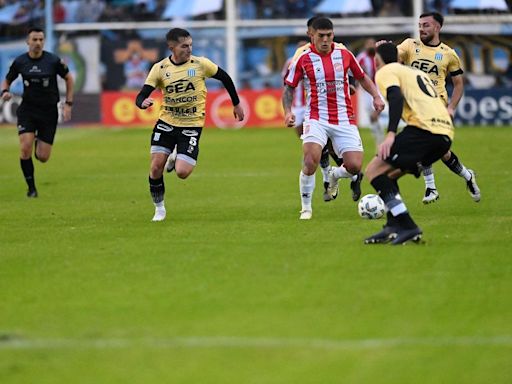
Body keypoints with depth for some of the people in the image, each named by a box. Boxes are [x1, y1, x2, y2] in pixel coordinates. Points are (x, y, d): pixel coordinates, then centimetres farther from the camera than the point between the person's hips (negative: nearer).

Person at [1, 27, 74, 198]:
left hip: (49, 111, -1)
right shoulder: (20, 62, -3)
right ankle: (31, 188, 0)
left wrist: (68, 104, 1)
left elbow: (68, 78, 6)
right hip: (27, 109, 1)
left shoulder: (53, 61, -8)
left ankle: (39, 142, 37)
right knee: (25, 148, -18)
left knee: (43, 157, -2)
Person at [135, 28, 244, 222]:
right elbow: (141, 97, -7)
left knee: (182, 172, -14)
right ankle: (159, 209, 15)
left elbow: (225, 78, 8)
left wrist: (236, 104, 16)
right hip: (166, 123, 1)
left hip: (191, 126, -1)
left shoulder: (200, 64, -8)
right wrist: (143, 102, -32)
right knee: (156, 167, -8)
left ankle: (176, 158, 24)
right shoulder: (160, 68, -5)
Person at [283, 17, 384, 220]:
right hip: (317, 118, -2)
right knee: (310, 161, -24)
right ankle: (306, 208, -3)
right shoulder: (303, 59, -4)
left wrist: (376, 96, 4)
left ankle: (334, 176, 30)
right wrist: (288, 111, -12)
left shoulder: (344, 54, 3)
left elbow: (362, 77, 18)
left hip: (344, 119, 3)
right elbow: (289, 87, 3)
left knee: (354, 166, -9)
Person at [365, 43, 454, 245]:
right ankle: (392, 228, 9)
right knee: (389, 174, 20)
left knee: (374, 170, -5)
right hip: (445, 132, 8)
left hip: (423, 128, -8)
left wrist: (391, 134, -21)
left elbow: (396, 97, -12)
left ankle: (407, 227, -16)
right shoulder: (415, 72, 33)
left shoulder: (385, 72, 8)